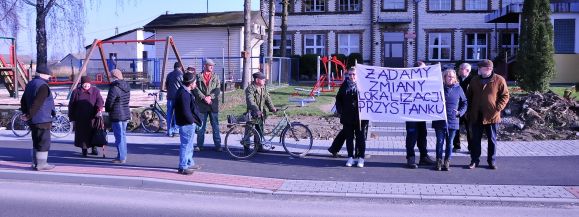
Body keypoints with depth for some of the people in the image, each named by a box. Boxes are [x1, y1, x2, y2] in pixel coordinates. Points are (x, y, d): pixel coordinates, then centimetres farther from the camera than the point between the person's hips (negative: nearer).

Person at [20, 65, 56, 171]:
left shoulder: (30, 84, 14)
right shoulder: (43, 86, -17)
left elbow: (23, 101, 17)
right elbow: (37, 103, -24)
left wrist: (25, 113, 12)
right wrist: (29, 116, -18)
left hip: (33, 120, 10)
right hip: (42, 120, -10)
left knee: (36, 142, 17)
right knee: (44, 142, -3)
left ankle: (35, 163, 23)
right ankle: (41, 164, 0)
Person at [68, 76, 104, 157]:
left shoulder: (95, 91, 5)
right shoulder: (76, 92, 6)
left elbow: (100, 100, -10)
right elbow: (71, 105, 8)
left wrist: (99, 109, -29)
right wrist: (72, 116, 4)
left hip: (92, 117, 0)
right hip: (80, 119, 0)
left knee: (93, 133, 3)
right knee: (82, 134, 2)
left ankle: (94, 148, 15)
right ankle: (84, 149, 12)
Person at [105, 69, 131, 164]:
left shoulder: (114, 88, -18)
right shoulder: (126, 87, 8)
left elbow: (109, 102, -13)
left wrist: (107, 110, 7)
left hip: (116, 115, -8)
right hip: (126, 113, 8)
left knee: (119, 136, -3)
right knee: (123, 135, 18)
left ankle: (121, 158, 0)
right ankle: (123, 155, 28)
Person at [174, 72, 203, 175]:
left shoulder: (185, 92, 11)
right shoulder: (184, 94, -22)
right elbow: (185, 112, -26)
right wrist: (192, 121, -15)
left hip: (189, 124, 11)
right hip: (187, 124, -11)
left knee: (189, 145, 21)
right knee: (186, 145, -3)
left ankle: (189, 163, 34)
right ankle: (182, 167, 4)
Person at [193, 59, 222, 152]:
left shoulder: (215, 77, 9)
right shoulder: (198, 77, 4)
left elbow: (218, 89, 0)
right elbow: (196, 89, -5)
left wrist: (210, 96, -14)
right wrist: (204, 97, -15)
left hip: (213, 105, 1)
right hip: (202, 105, -1)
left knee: (215, 126, 3)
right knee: (201, 126, 6)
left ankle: (218, 145, 7)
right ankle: (199, 145, 14)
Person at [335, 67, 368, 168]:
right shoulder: (344, 85, 7)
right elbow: (338, 98, 13)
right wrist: (340, 111, 5)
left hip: (360, 117, -3)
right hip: (347, 117, 3)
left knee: (360, 138, 4)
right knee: (349, 138, 8)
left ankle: (361, 158, 12)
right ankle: (350, 157, 16)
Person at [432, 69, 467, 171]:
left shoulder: (458, 88, 4)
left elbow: (464, 102, 11)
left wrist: (460, 112, -2)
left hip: (452, 120, 1)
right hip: (440, 121, -1)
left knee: (449, 142, 8)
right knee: (440, 141, 2)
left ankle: (447, 162, 16)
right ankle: (439, 161, 11)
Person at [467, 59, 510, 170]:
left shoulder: (499, 80, -5)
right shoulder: (474, 80, 7)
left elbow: (505, 96, -3)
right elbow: (469, 96, 15)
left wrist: (498, 108, -13)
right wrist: (470, 110, 7)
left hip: (492, 116, -3)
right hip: (476, 116, 3)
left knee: (492, 139, 8)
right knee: (475, 139, 8)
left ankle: (491, 161, 20)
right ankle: (474, 160, 17)